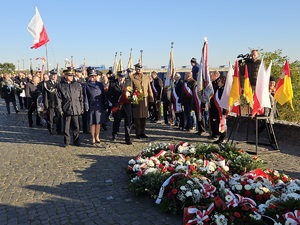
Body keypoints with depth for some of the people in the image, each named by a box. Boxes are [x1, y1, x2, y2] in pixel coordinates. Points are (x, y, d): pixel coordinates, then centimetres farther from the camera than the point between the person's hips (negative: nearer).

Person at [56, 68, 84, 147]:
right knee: (66, 127, 5)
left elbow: (81, 97, 11)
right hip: (66, 109, -2)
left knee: (76, 126, 8)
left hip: (76, 109, 2)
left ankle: (76, 140, 22)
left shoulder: (77, 85, 7)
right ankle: (66, 141, 17)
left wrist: (81, 107, 7)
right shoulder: (60, 85, 1)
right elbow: (58, 99, 1)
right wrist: (60, 109, -4)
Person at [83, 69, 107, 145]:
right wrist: (86, 107, -7)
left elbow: (103, 96, 10)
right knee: (92, 123, 3)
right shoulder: (86, 86, 0)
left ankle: (97, 137, 25)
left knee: (98, 122, 11)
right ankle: (93, 138, 15)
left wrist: (104, 106, 6)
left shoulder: (100, 84, 9)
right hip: (91, 107, -3)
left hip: (100, 107, 3)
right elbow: (85, 97, -2)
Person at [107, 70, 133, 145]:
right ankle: (114, 134, 40)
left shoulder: (128, 82, 4)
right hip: (117, 106, -1)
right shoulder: (113, 84, -3)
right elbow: (109, 95, -2)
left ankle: (127, 139, 10)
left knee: (128, 122, 0)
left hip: (127, 106, 1)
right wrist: (116, 104, -10)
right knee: (116, 121, 13)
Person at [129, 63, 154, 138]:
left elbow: (149, 89, 12)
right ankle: (138, 133, 12)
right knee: (137, 117, 2)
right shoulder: (132, 77, 1)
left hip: (145, 100, 4)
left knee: (144, 117, 9)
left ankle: (142, 132, 20)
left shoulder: (146, 78, 13)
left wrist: (151, 100, 6)